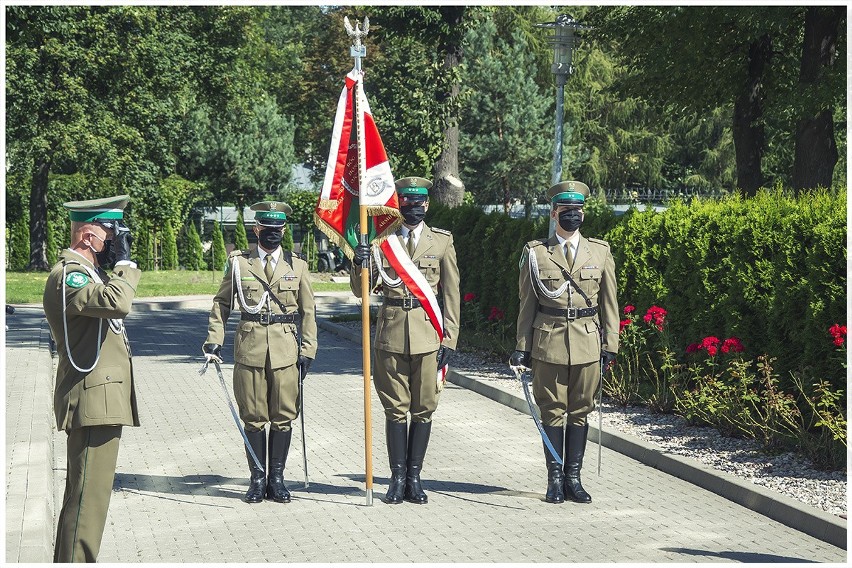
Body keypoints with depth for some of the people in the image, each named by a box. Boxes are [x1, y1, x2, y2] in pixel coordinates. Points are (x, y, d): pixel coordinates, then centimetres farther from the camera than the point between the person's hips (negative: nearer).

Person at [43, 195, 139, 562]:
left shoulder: (89, 271, 18)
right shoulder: (67, 274, -15)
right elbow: (117, 303, -32)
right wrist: (124, 262, -19)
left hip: (104, 401, 11)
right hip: (93, 400, -11)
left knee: (84, 496, 17)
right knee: (88, 498, -10)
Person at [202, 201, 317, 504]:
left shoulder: (297, 266, 8)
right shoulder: (238, 262, 6)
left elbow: (307, 312, 10)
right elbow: (222, 303, 11)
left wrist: (307, 350, 3)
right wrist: (214, 340, 0)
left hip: (286, 349, 1)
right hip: (249, 348, -1)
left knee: (283, 417, 3)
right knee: (254, 418, 3)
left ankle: (277, 478, 13)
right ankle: (257, 479, 13)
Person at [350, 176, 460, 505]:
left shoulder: (442, 241, 7)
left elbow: (451, 294, 7)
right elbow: (361, 290, 5)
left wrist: (449, 339, 0)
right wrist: (358, 264, -16)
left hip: (428, 335, 0)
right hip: (391, 333, 0)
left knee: (423, 410, 4)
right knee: (396, 409, 3)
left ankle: (414, 477, 12)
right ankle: (398, 477, 10)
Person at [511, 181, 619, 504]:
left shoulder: (600, 252, 8)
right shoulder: (536, 253, 4)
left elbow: (609, 304, 9)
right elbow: (527, 304, 6)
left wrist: (610, 345, 4)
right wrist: (522, 346, 2)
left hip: (587, 344, 1)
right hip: (548, 343, -1)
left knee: (580, 411, 6)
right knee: (552, 411, 3)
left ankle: (573, 477, 13)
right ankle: (555, 478, 9)